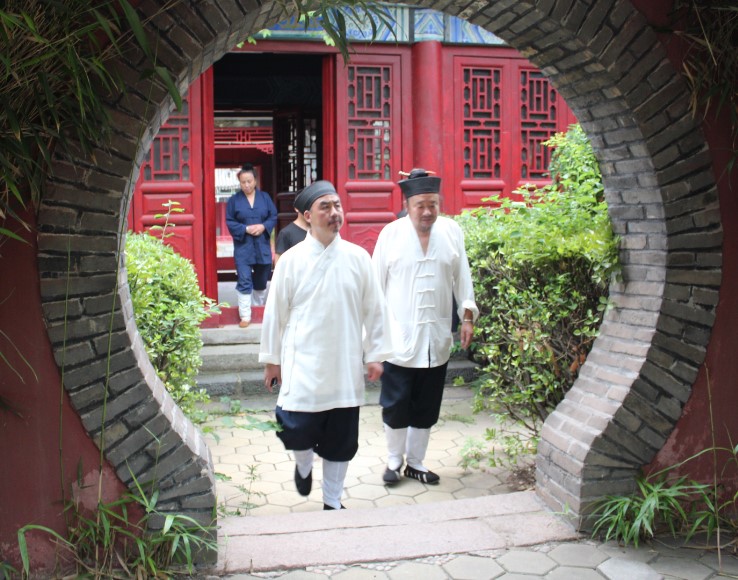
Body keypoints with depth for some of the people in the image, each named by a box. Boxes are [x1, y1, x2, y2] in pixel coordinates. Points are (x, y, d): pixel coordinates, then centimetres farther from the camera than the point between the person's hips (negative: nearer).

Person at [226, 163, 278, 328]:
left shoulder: (265, 197, 5)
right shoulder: (234, 200, -1)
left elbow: (273, 216, 5)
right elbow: (230, 222, -2)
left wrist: (263, 226, -14)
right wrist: (246, 229, -17)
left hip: (262, 246, 2)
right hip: (243, 247, -2)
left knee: (261, 280, 14)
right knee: (244, 282, -8)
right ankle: (245, 316, -4)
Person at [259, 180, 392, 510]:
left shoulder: (358, 257, 0)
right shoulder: (291, 260, -4)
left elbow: (374, 309, 5)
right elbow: (275, 313, 2)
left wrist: (375, 354, 4)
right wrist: (271, 359, 6)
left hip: (345, 368, 2)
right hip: (303, 367, -2)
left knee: (341, 441, 9)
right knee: (298, 430, -4)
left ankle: (332, 502, 29)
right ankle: (303, 466, 33)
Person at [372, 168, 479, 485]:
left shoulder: (452, 231, 1)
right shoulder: (391, 234, -5)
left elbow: (462, 277, 8)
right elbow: (377, 283, -1)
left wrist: (467, 315, 5)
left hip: (436, 339, 3)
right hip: (399, 337, -2)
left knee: (426, 407, 12)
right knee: (396, 405, 5)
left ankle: (415, 462, 28)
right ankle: (394, 461, 25)